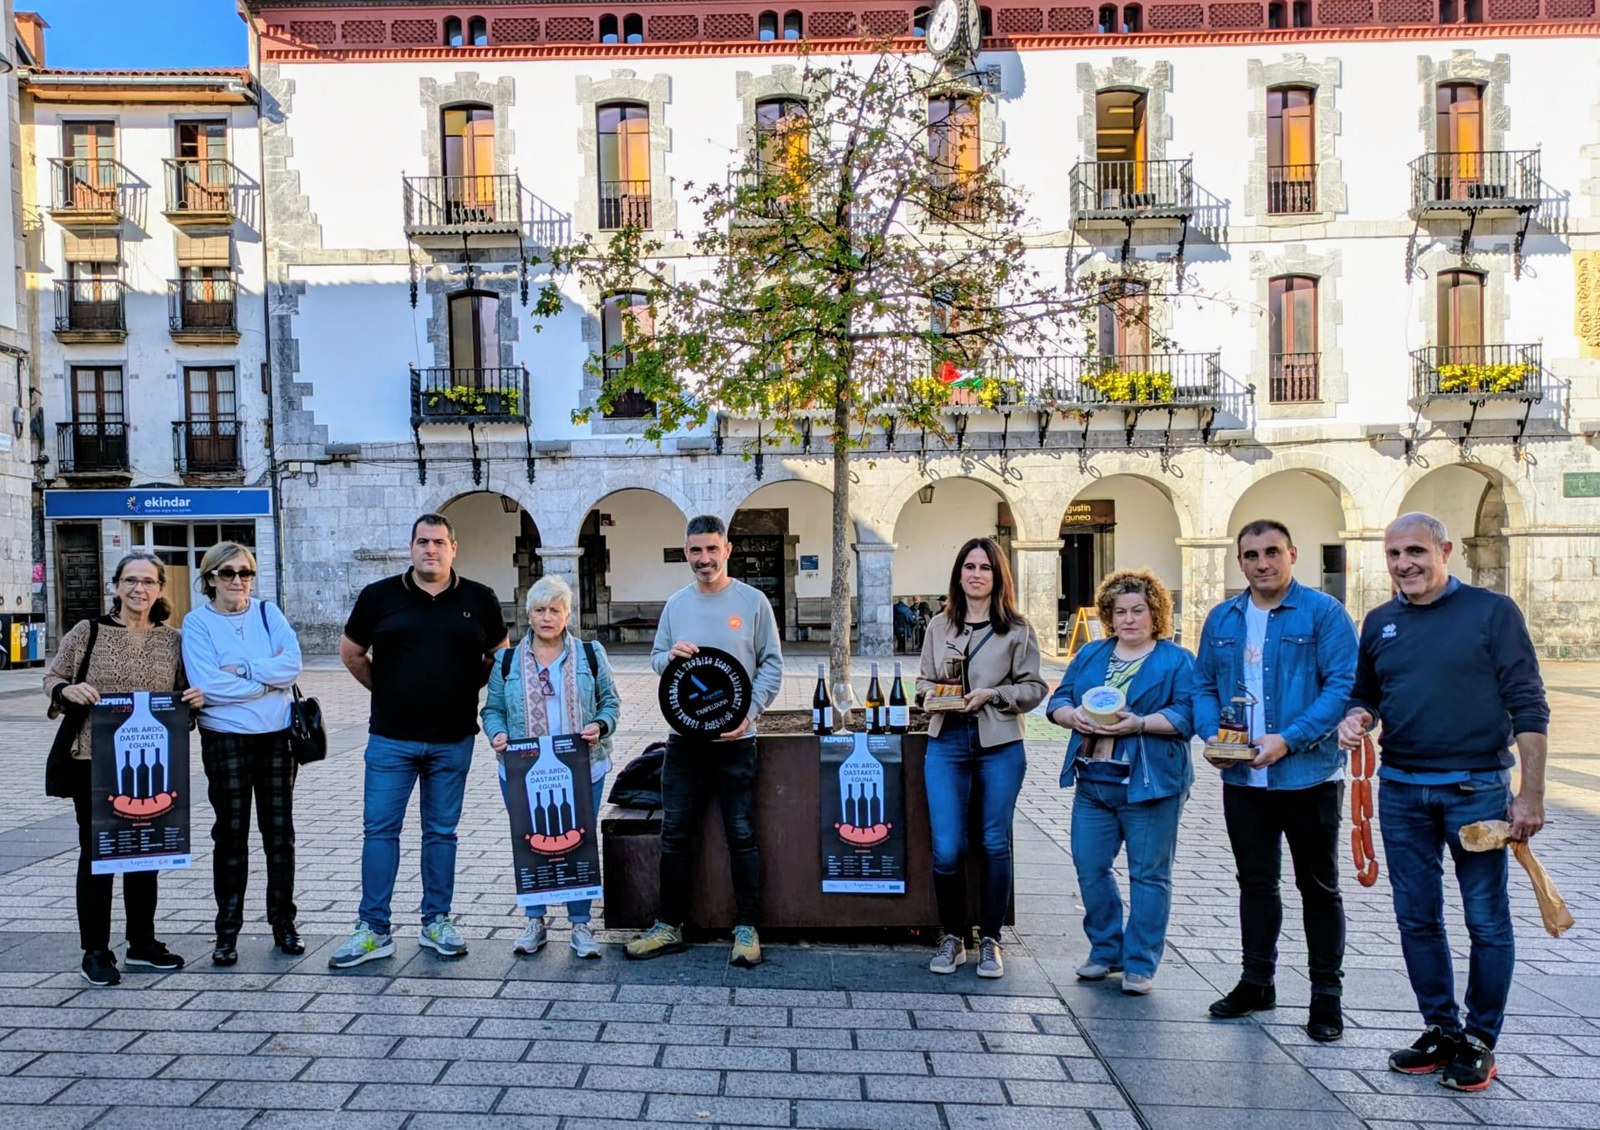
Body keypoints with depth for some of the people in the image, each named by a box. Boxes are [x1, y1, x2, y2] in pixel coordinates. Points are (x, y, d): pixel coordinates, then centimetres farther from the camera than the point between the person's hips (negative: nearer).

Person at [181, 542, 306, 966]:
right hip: (226, 739, -2)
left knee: (280, 829, 8)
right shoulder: (197, 622, -2)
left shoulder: (268, 613, 5)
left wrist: (242, 669, -16)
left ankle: (284, 922, 20)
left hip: (277, 735, 2)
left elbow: (292, 664, -7)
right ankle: (227, 931, 14)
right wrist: (269, 678, -11)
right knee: (231, 831, 2)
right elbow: (208, 684, -15)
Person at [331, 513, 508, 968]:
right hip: (391, 738, 0)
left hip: (453, 740, 1)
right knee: (379, 830, 2)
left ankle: (436, 922, 22)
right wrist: (385, 691, 7)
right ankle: (373, 930, 12)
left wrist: (468, 689, 6)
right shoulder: (379, 596, -1)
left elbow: (498, 654, 14)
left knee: (442, 832, 10)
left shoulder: (480, 600, 1)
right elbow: (351, 652, 11)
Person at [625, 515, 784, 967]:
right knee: (674, 834, 9)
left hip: (734, 739, -3)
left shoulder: (752, 601, -2)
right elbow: (656, 658, 13)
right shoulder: (676, 603, 8)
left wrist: (748, 713, -13)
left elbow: (772, 665, -1)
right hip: (683, 737, 4)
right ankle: (670, 926, 21)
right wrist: (670, 655, -11)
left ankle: (746, 928, 16)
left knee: (741, 835, 3)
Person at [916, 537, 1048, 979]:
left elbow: (1035, 688, 2)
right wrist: (936, 694, -6)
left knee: (995, 844, 6)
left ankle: (989, 939, 21)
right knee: (947, 848, -2)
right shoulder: (940, 626, 9)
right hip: (947, 743, 2)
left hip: (1000, 746, -1)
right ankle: (952, 936, 18)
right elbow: (922, 681, 15)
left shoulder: (1017, 629, 2)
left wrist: (992, 694, -13)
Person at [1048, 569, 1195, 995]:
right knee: (1089, 867, 9)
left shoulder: (1177, 661, 1)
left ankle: (1140, 964, 15)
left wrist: (1139, 724, -22)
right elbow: (1058, 701, 11)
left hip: (1149, 784, -5)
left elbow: (1187, 715, -10)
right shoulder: (1090, 654, 15)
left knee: (1148, 874, 3)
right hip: (1092, 781, 5)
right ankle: (1105, 950, 26)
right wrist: (1074, 716, -11)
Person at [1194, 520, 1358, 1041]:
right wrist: (1213, 735, -7)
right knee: (1255, 882, 15)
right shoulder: (1222, 619, 9)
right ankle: (1256, 981, 29)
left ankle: (1326, 994, 22)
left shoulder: (1323, 612, -7)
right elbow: (1204, 685, 12)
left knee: (1318, 886, 9)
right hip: (1242, 779, 5)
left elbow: (1343, 686, -14)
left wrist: (1288, 740, -22)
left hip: (1309, 777, -4)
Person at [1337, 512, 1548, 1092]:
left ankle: (1480, 1040, 20)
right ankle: (1442, 1029, 26)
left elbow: (1528, 707, -7)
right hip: (1401, 790, 5)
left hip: (1477, 788, -4)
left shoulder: (1492, 611, -5)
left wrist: (1530, 794, -11)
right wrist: (1356, 717, -5)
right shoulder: (1379, 622, 9)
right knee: (1417, 918, 11)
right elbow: (1365, 694, 19)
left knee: (1487, 920, 6)